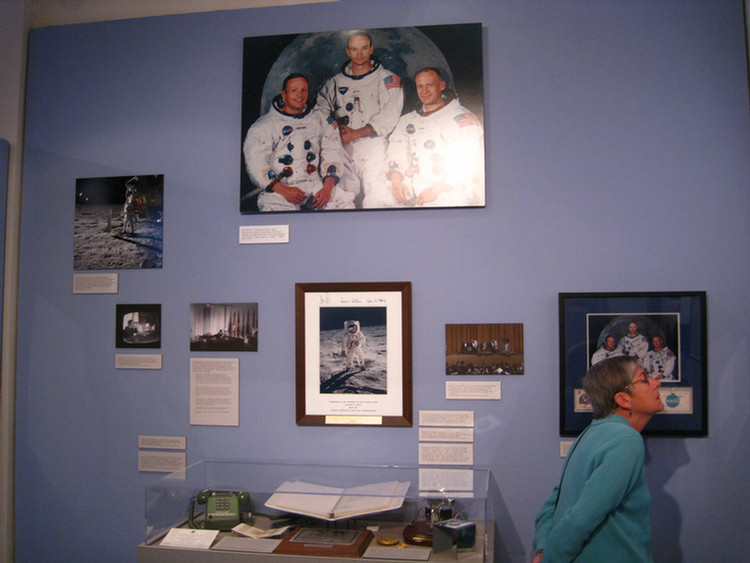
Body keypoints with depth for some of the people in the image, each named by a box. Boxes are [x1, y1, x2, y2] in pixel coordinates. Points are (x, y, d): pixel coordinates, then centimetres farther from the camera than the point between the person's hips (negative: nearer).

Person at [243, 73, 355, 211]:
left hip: (315, 183, 3)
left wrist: (328, 187, -8)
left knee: (345, 201, -20)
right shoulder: (264, 126, 4)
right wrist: (284, 191, -16)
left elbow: (332, 153, 10)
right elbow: (255, 163, -3)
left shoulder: (320, 121, 16)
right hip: (279, 189, -3)